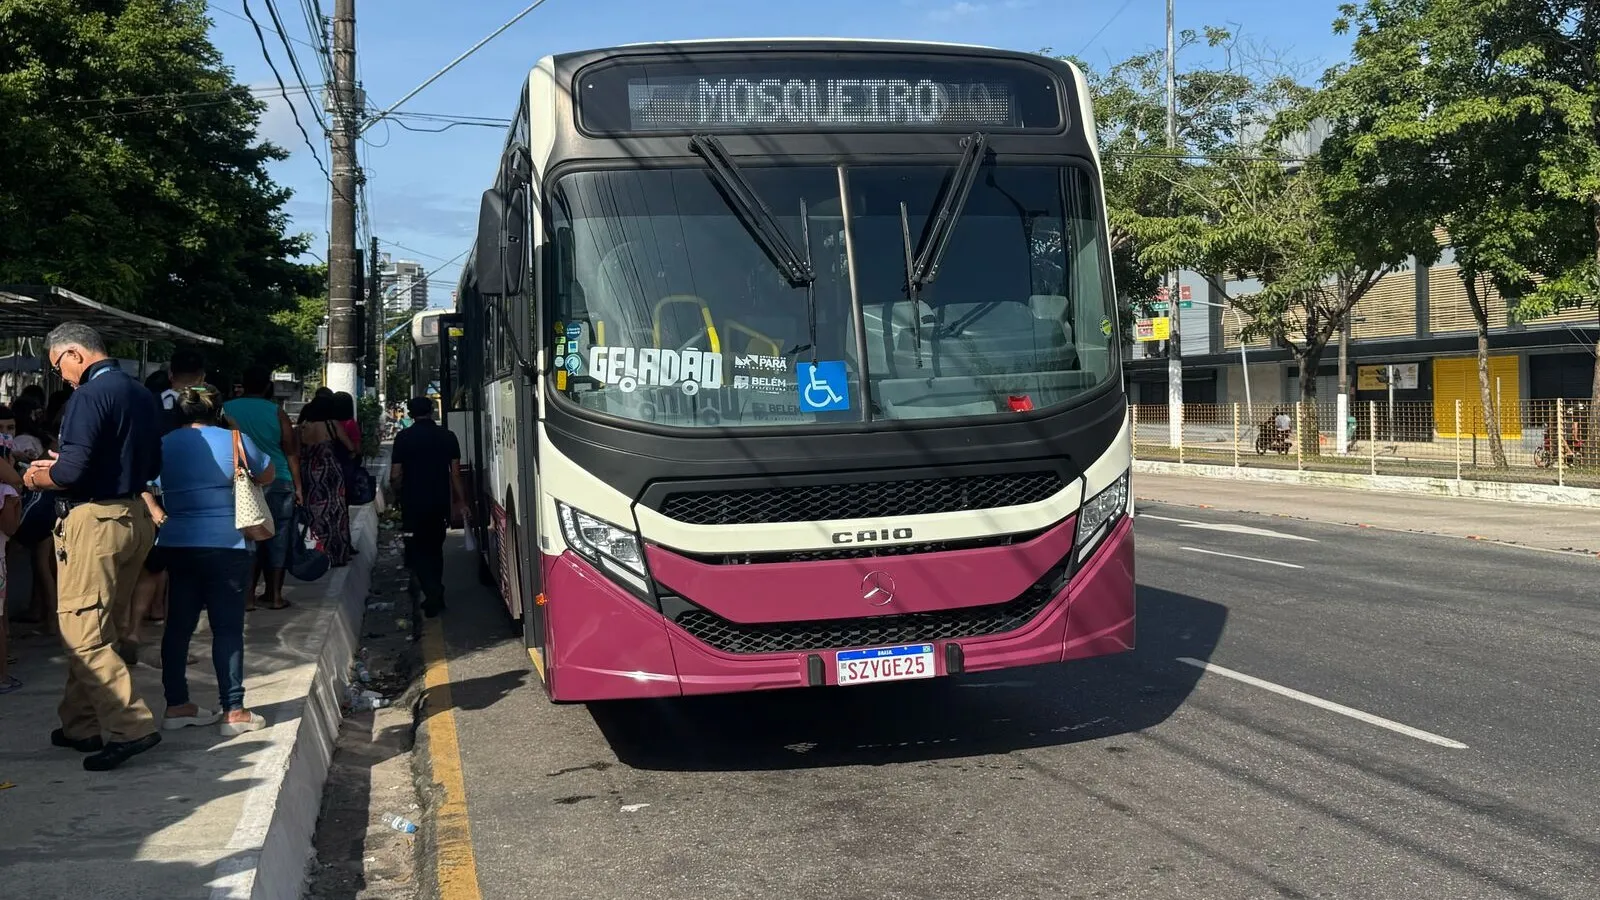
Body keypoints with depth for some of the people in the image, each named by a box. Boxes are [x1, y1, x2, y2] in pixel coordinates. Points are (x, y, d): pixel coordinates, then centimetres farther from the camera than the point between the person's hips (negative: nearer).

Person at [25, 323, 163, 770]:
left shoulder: (91, 395, -15)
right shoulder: (142, 394, 13)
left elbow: (73, 471, -21)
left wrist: (41, 477, 1)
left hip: (95, 520, -9)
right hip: (135, 515, 9)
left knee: (82, 634, -4)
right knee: (102, 630, 16)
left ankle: (131, 727, -9)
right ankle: (83, 724, 24)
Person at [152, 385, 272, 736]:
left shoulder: (163, 444, 4)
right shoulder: (235, 440, -5)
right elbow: (267, 475, 10)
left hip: (175, 546, 4)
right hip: (227, 547, -4)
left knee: (179, 624, 11)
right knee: (227, 627, -1)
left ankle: (176, 705, 16)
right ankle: (233, 711, 0)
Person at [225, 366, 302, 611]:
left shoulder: (227, 409, 0)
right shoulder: (277, 412, -4)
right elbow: (291, 453, -2)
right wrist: (298, 487, 4)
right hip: (278, 482, -1)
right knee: (276, 539, 7)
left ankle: (248, 596, -1)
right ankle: (274, 595, 11)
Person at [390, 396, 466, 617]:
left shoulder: (404, 438, -8)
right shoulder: (447, 436, -1)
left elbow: (395, 476, -7)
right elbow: (455, 473, -2)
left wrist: (399, 495, 12)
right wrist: (460, 502, 7)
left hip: (413, 503, -3)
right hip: (440, 502, 3)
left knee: (417, 549, 5)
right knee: (435, 548, 17)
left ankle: (433, 593, -12)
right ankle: (434, 594, 22)